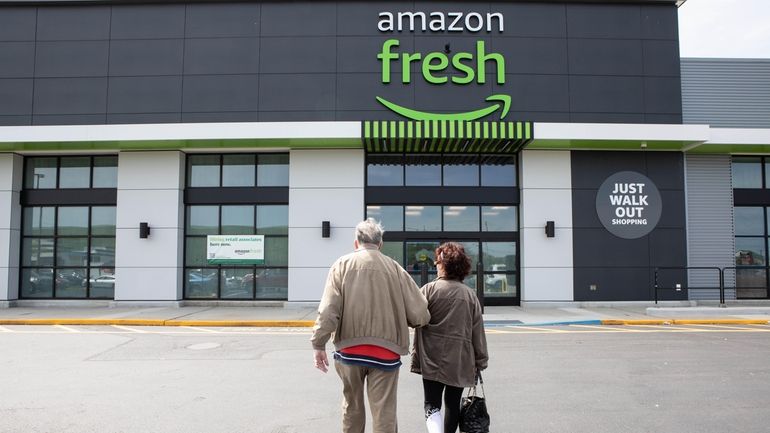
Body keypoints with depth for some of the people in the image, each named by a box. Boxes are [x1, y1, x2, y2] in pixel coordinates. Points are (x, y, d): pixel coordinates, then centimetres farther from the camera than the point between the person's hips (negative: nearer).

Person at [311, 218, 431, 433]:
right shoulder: (394, 268, -1)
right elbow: (420, 315, -3)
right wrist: (398, 320, 17)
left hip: (349, 350, 1)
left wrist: (318, 344, -4)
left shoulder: (342, 265, -1)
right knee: (384, 414, 6)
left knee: (352, 408, 20)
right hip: (385, 352, -1)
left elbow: (328, 310, -12)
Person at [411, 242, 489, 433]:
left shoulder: (428, 289, -8)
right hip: (460, 359, 3)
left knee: (432, 403, 2)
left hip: (433, 358, -3)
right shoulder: (470, 294, 2)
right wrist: (480, 362, 11)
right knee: (453, 403, 16)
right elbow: (478, 331, 4)